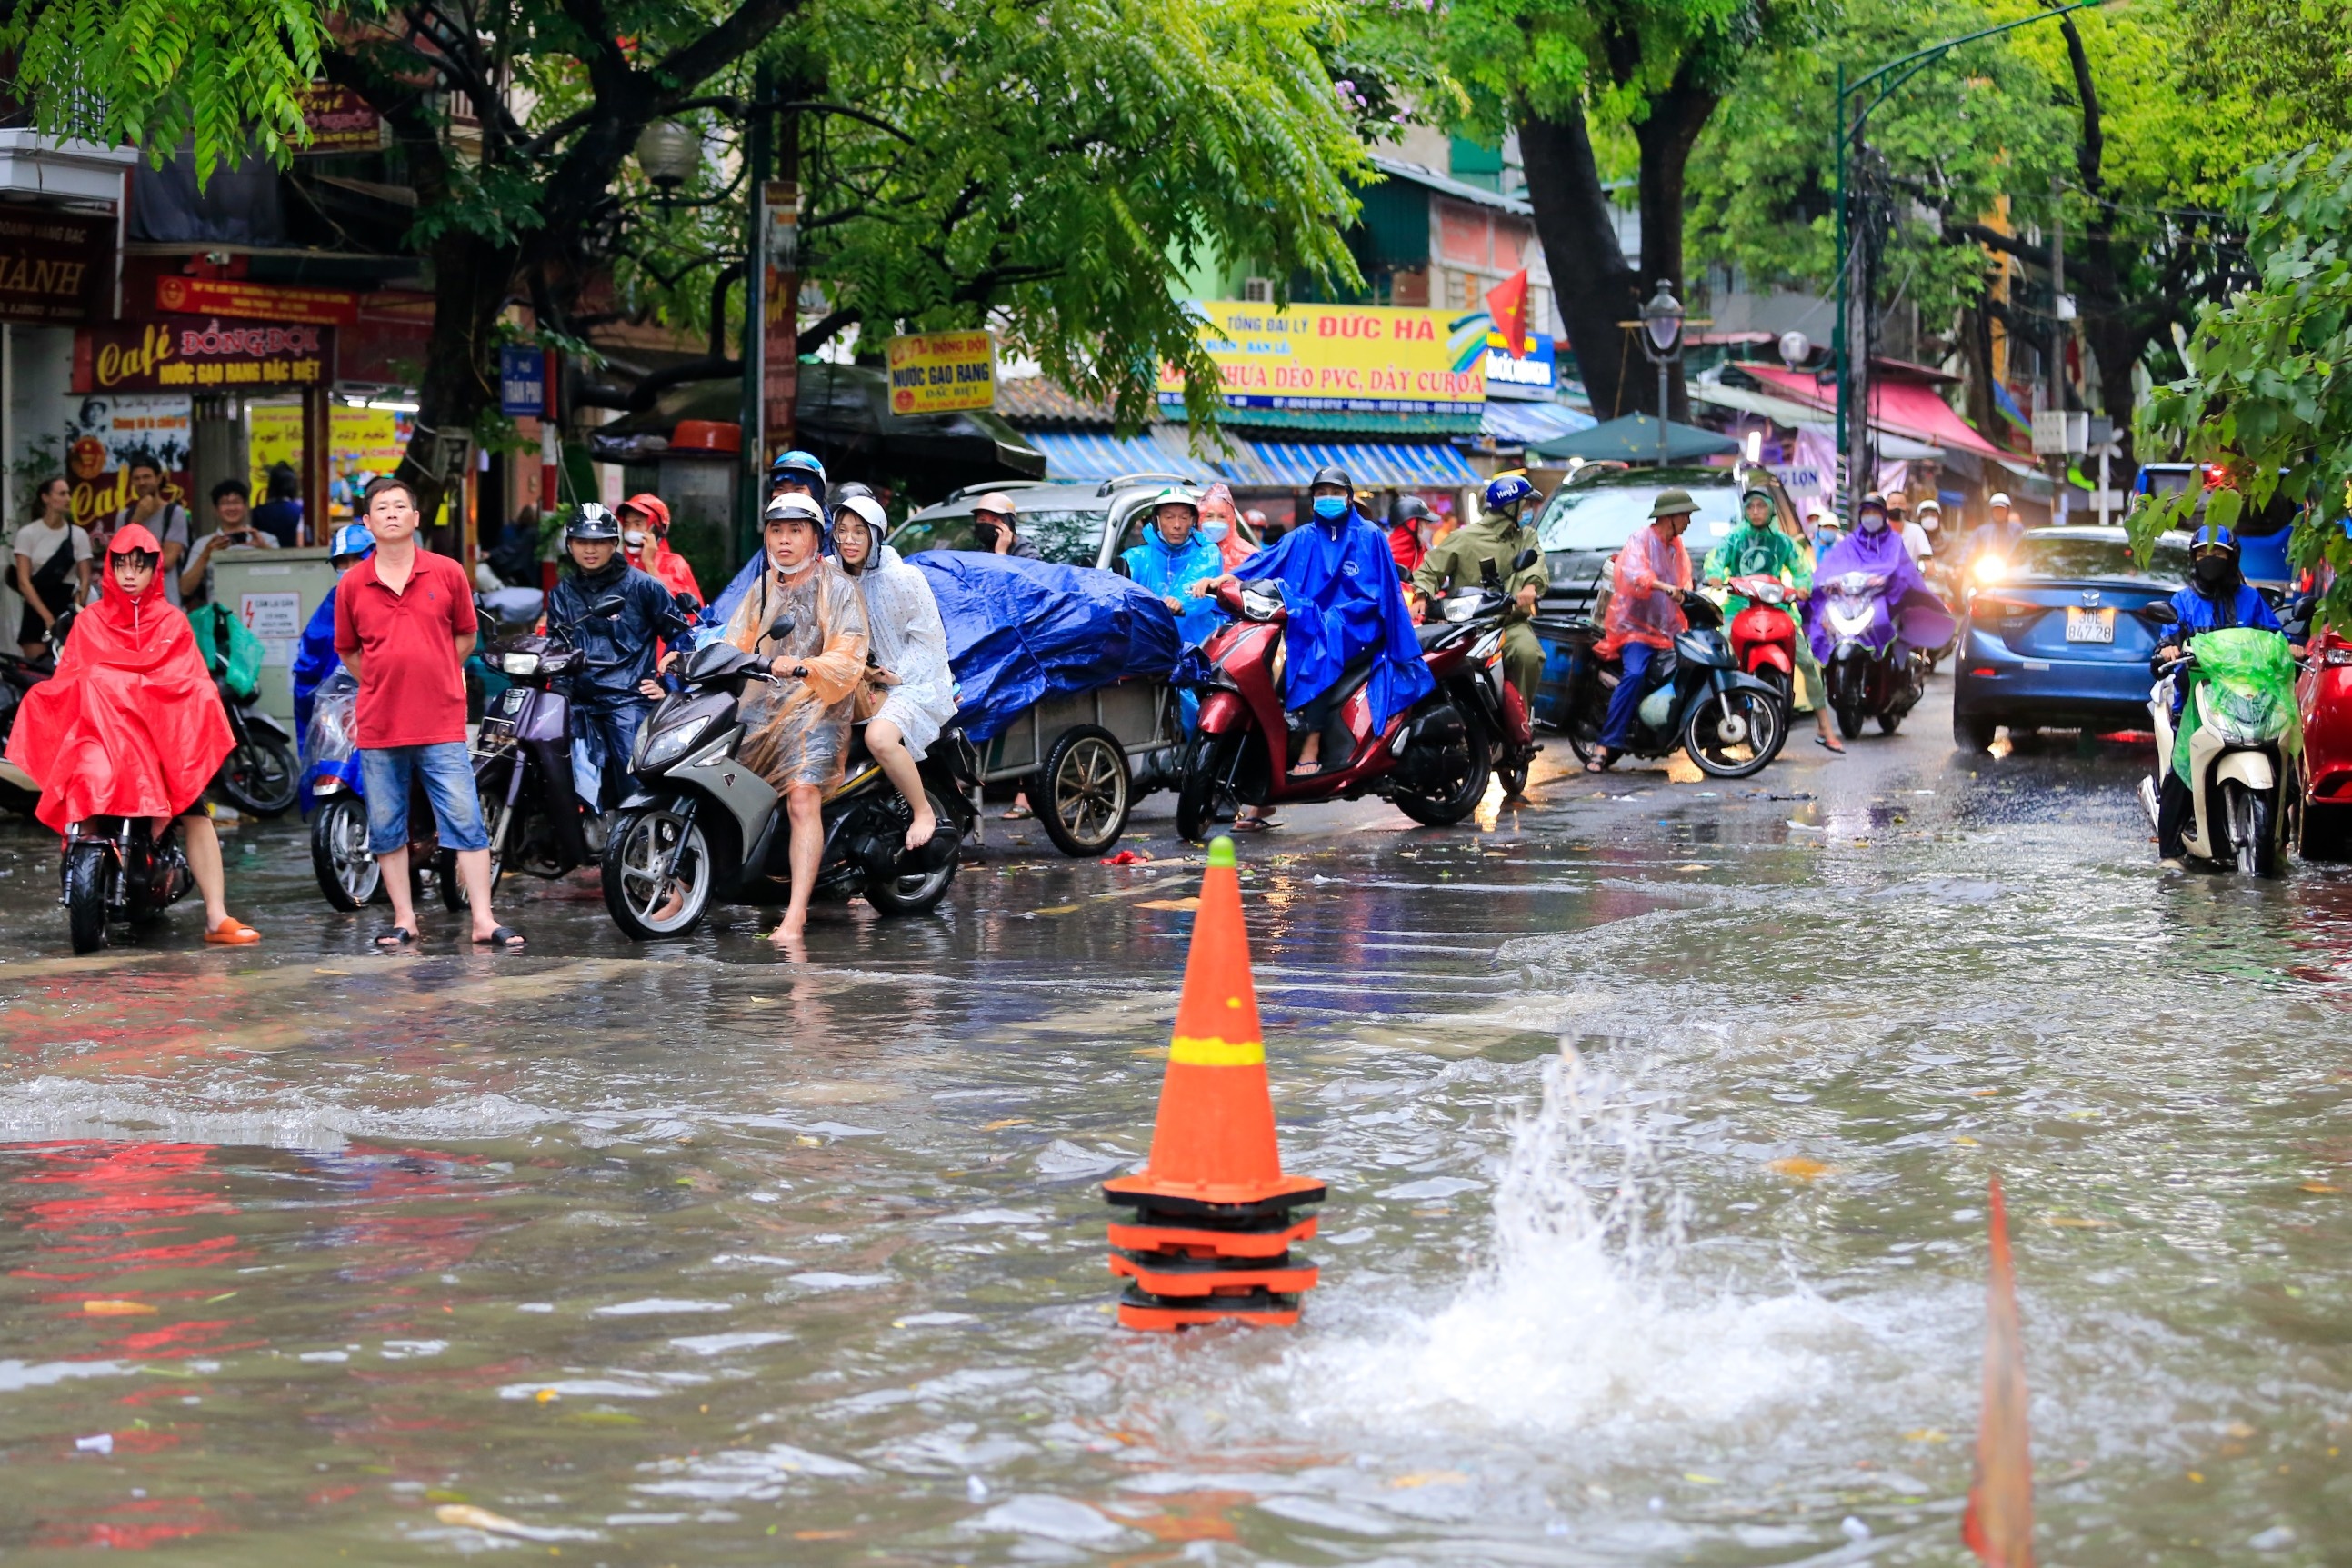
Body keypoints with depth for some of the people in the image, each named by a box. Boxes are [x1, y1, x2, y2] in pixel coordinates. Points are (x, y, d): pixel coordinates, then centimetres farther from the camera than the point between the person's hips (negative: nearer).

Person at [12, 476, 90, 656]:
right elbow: (23, 581, -7)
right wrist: (47, 616, -16)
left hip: (67, 609, 2)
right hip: (36, 613, -2)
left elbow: (85, 580, 2)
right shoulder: (27, 534, -1)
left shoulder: (79, 535, 6)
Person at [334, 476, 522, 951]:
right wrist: (385, 685, 9)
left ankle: (483, 921, -4)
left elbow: (466, 636, 12)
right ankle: (404, 920, 15)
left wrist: (430, 677, 10)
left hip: (442, 725, -1)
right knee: (386, 830, 6)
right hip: (378, 728, 2)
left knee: (466, 823, -5)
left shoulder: (448, 574, 2)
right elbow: (348, 650, 14)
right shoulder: (352, 585, 4)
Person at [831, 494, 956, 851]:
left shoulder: (903, 578, -12)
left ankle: (925, 813, -15)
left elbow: (929, 637, -8)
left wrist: (899, 675, -16)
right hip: (865, 683, 8)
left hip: (916, 680, -8)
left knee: (879, 737, -32)